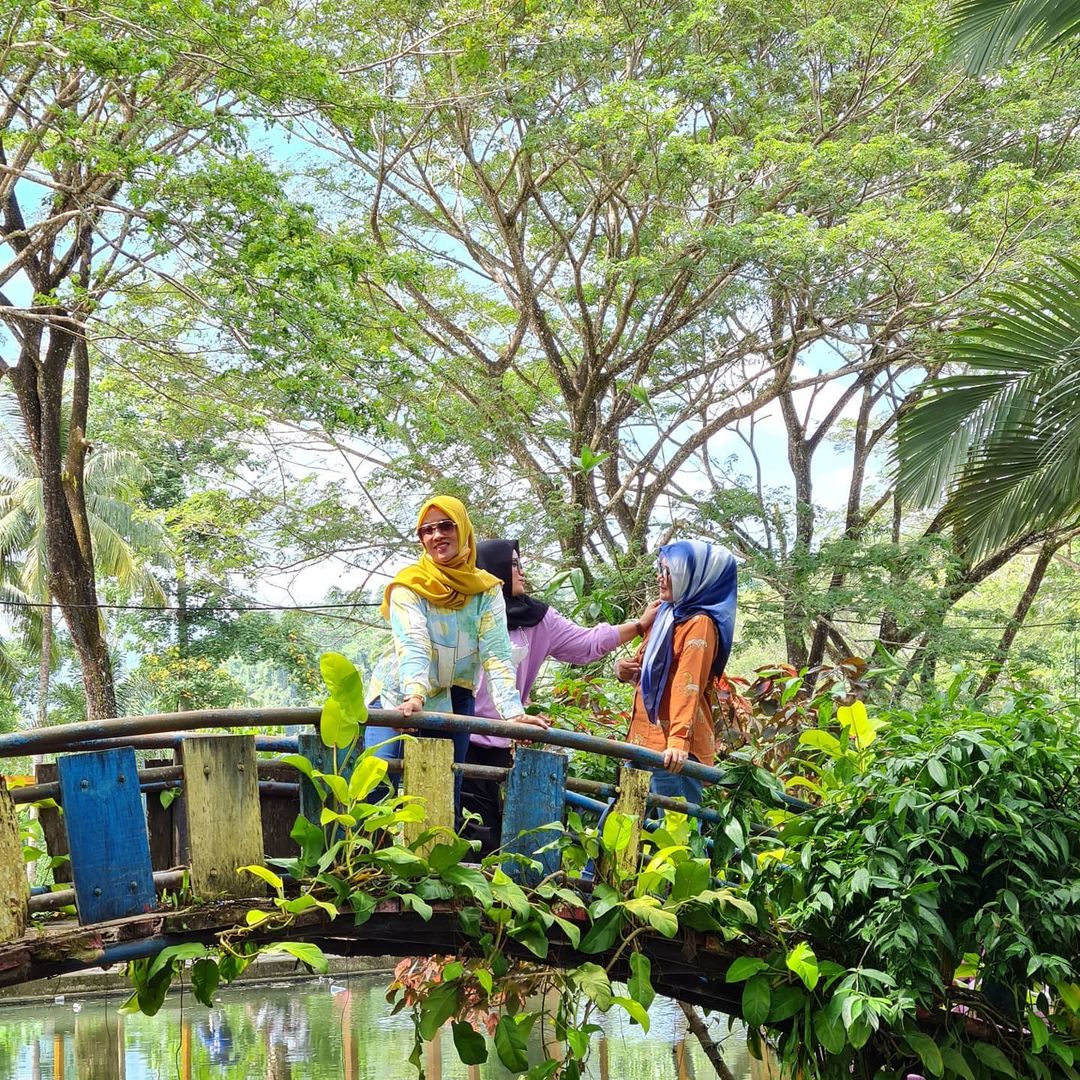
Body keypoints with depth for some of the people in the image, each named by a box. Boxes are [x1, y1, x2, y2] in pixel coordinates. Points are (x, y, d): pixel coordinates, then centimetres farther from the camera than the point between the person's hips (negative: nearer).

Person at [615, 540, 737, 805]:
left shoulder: (700, 624, -10)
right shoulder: (667, 615, 17)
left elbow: (688, 686, -21)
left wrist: (678, 739, -32)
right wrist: (624, 669, 5)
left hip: (673, 749, -9)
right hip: (645, 739, 9)